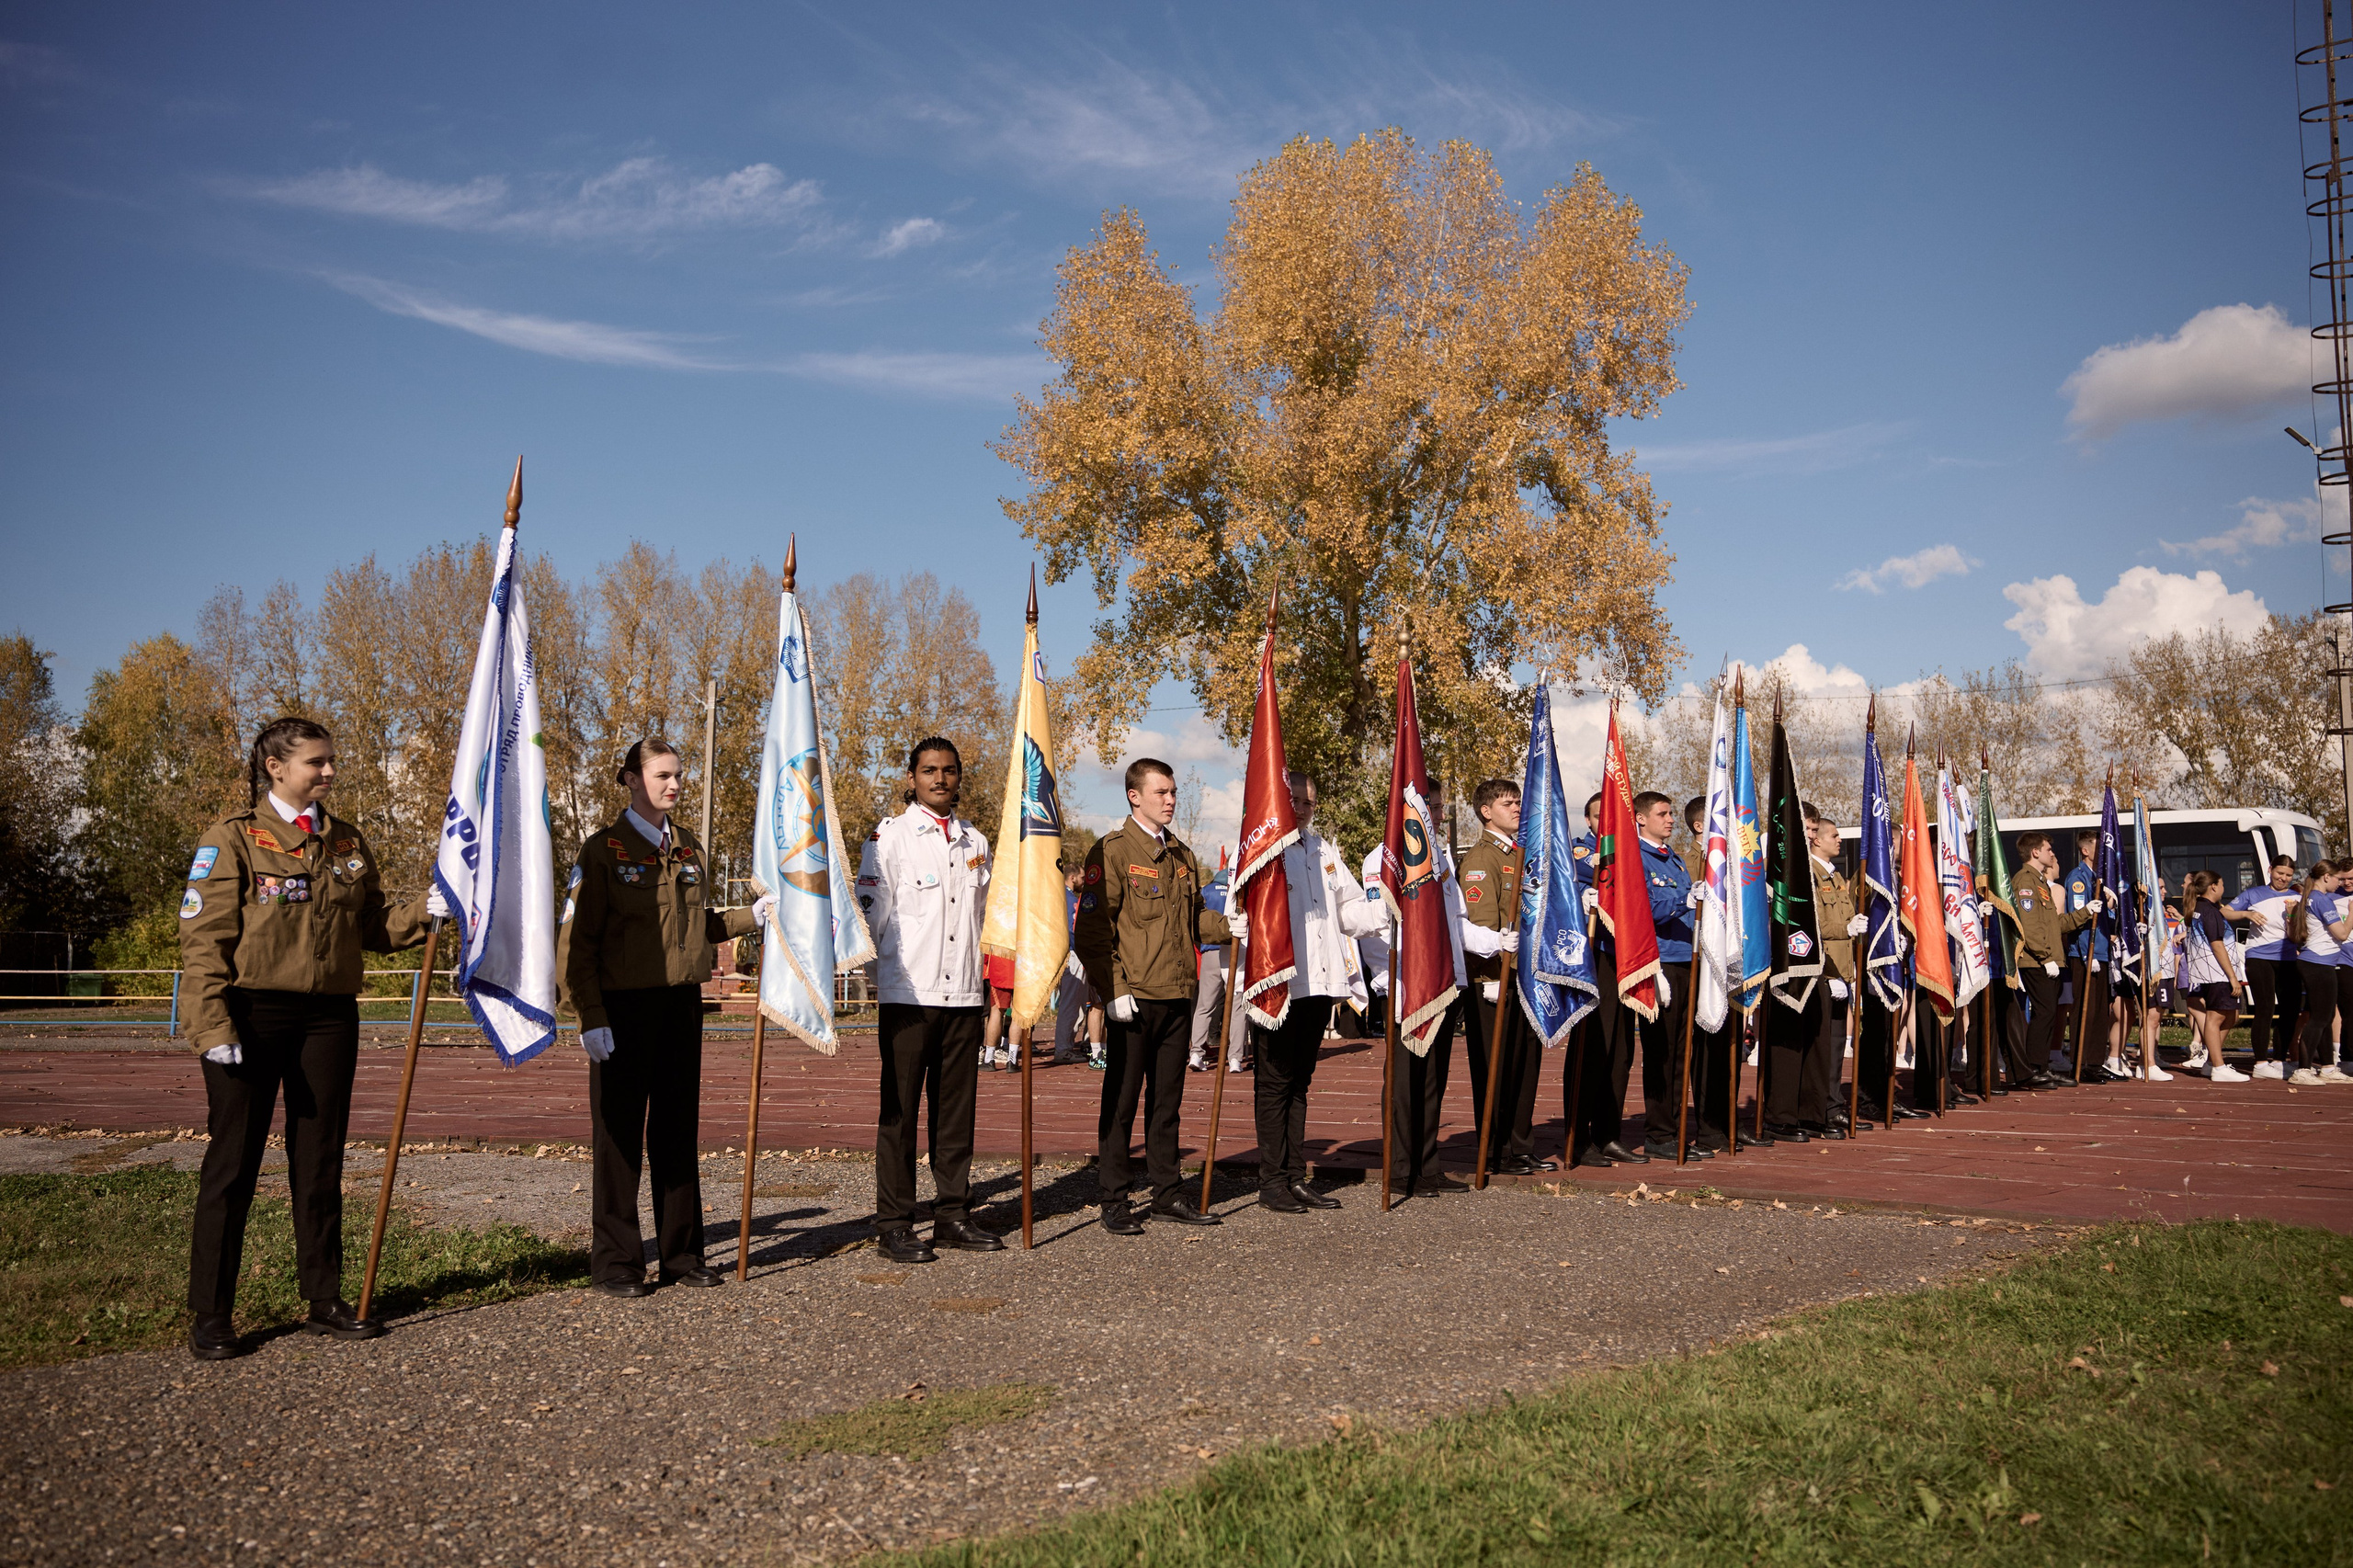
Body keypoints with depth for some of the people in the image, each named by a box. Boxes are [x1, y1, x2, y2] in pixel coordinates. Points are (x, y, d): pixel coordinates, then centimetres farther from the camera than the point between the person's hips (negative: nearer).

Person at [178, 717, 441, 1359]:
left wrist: (423, 912, -5)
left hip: (329, 1017, 5)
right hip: (254, 1013, -4)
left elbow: (372, 927, 15)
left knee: (319, 1161, 10)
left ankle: (324, 1301, 19)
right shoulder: (233, 838, -3)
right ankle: (210, 1316, 11)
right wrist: (214, 1027, -15)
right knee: (233, 1161, 1)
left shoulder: (348, 841, 13)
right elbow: (204, 938, -8)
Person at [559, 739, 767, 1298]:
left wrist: (752, 916, 7)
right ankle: (615, 1260, 11)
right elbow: (577, 941, -8)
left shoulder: (688, 847, 12)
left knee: (678, 1130, 11)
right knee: (619, 1134, 1)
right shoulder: (603, 850, -6)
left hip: (682, 1005, 6)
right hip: (624, 1006, -5)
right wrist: (590, 1016, -15)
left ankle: (682, 1253, 20)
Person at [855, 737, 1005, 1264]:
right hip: (909, 996, -5)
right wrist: (880, 977, -8)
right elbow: (870, 915, -3)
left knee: (958, 1108, 9)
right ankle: (894, 1225, 6)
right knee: (898, 1111, -1)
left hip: (964, 996, 5)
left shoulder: (975, 841, 15)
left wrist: (990, 986, 16)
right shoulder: (889, 837, -1)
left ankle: (953, 1214, 18)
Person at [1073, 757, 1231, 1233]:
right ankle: (1114, 1202, 9)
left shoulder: (1181, 855, 16)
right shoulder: (1113, 851, -6)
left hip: (1178, 997, 6)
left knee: (1167, 1098, 13)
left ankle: (1167, 1194, 22)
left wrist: (1231, 925, 4)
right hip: (1133, 998, -6)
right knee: (1121, 1100, 1)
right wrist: (1113, 989, -15)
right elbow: (1093, 929, -10)